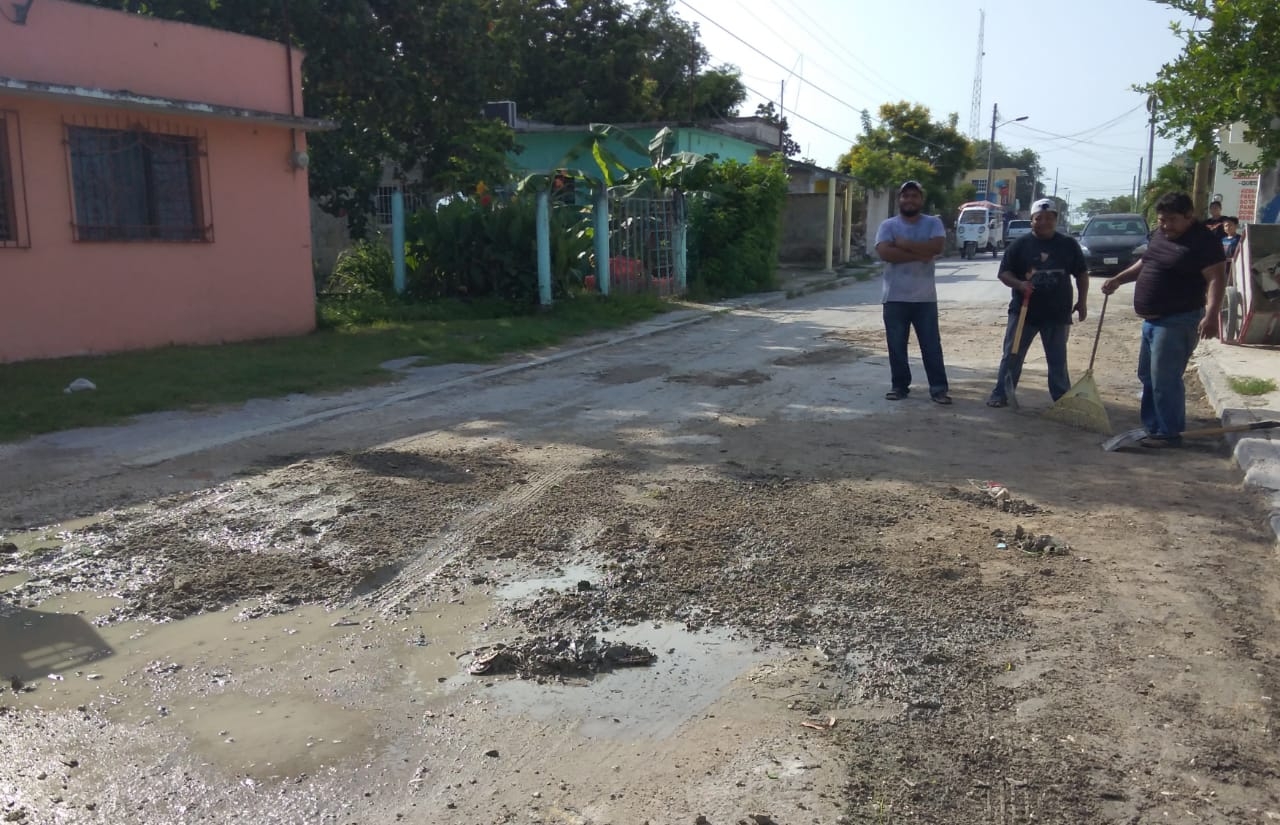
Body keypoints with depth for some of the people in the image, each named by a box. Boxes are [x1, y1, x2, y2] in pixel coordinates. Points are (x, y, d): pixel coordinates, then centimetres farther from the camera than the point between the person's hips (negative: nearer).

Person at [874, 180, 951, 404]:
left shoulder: (933, 223, 4)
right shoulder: (888, 225, 2)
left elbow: (936, 247, -15)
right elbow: (884, 252, -16)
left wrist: (904, 244, -15)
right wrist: (918, 254, -15)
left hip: (925, 298, 0)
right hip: (895, 298, 0)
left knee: (931, 345, 3)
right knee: (896, 346, 7)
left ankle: (939, 387, 9)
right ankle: (899, 385, 19)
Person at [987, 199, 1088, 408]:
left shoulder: (1069, 244, 5)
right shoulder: (1020, 245, 0)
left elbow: (1081, 273, 11)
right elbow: (1003, 273, -1)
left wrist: (1082, 301, 3)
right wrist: (1019, 284, -21)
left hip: (1057, 313, 1)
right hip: (1023, 311, -1)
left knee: (1058, 359, 8)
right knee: (1011, 355, 1)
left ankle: (1063, 398, 16)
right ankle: (1000, 394, 8)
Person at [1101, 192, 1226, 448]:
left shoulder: (1203, 241, -15)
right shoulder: (1160, 234, 11)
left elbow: (1215, 279, -22)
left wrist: (1211, 315, -33)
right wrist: (1118, 279, 19)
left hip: (1177, 322, -10)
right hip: (1152, 319, 10)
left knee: (1164, 380, -9)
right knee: (1147, 376, 16)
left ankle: (1169, 434, 1)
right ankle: (1151, 427, 26)